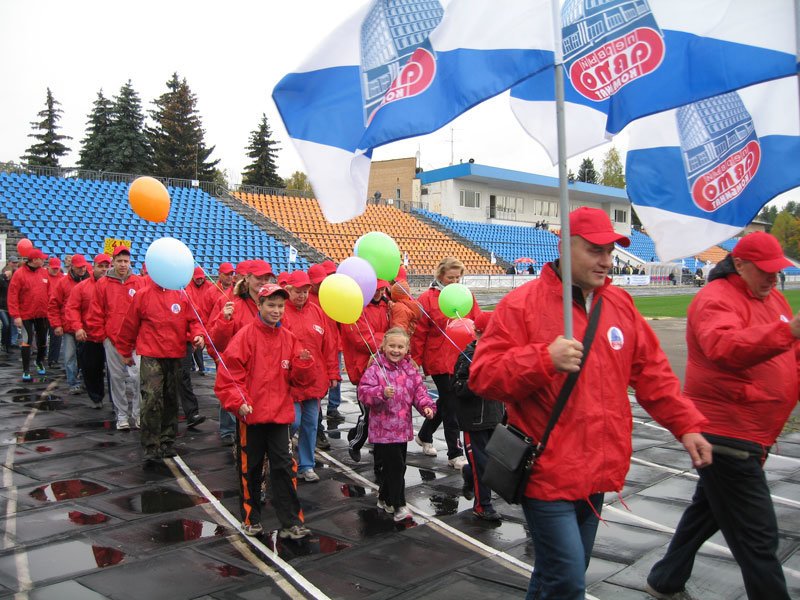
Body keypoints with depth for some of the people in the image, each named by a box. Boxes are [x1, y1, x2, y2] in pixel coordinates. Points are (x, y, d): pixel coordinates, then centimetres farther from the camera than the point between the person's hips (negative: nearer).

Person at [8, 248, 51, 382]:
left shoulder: (44, 272, 2)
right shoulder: (20, 274, -11)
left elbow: (49, 293, 7)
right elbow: (12, 296, -12)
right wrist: (16, 315, -15)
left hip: (42, 314, 4)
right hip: (26, 315, -4)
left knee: (42, 340, 15)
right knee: (26, 341, -2)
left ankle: (40, 362, 38)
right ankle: (26, 371, 7)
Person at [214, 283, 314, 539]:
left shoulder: (289, 338, 5)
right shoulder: (245, 336, -8)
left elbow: (298, 379, 7)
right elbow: (228, 374, -10)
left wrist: (304, 362, -12)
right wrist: (238, 401, -20)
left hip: (279, 413, 3)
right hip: (250, 414, -3)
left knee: (284, 466, 3)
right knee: (250, 468, 11)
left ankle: (291, 522, 9)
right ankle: (251, 519, 27)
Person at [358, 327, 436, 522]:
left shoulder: (410, 369, 5)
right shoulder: (375, 369, -12)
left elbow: (419, 391, 7)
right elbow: (364, 392, -18)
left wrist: (426, 406, -9)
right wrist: (382, 393, -34)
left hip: (403, 427, 6)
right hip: (383, 428, -6)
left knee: (397, 466, 16)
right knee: (394, 466, -8)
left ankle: (385, 499, 34)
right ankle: (398, 506, 4)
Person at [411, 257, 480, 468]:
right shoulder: (428, 298, -6)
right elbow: (419, 334, -5)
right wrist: (415, 361, -3)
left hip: (462, 360, 5)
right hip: (439, 360, -5)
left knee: (445, 401, 17)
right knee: (450, 407, -1)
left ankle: (424, 435, 40)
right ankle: (455, 454, 9)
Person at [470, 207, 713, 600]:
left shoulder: (619, 303, 8)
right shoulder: (522, 304, -12)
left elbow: (651, 373, 15)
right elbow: (483, 376, -16)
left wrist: (685, 424, 7)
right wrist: (545, 360, -27)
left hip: (598, 472, 7)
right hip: (547, 474, -6)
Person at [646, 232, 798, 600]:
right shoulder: (716, 299, -16)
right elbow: (724, 347, -36)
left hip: (749, 434, 10)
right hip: (728, 434, -10)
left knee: (707, 510, 21)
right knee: (758, 535, -5)